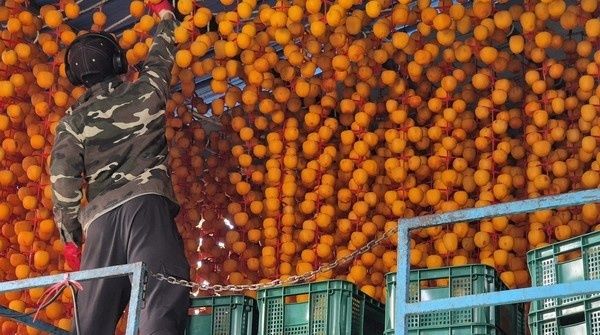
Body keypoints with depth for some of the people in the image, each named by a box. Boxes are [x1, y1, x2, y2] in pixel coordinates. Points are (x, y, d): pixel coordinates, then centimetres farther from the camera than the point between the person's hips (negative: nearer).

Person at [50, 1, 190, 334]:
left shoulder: (73, 121, 12)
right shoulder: (146, 92, 13)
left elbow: (63, 179, 2)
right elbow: (160, 57, 33)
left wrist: (70, 231, 12)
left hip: (100, 215, 2)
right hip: (146, 202, -2)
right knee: (161, 295, -19)